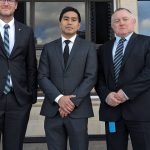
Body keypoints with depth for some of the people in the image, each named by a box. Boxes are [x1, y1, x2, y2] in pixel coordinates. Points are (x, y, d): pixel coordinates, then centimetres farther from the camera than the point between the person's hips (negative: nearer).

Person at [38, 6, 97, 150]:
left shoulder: (89, 47, 6)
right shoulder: (48, 48, 11)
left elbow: (91, 77, -3)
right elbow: (42, 77, 3)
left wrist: (73, 101, -12)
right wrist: (59, 98, -12)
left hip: (78, 109, -1)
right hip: (52, 109, 2)